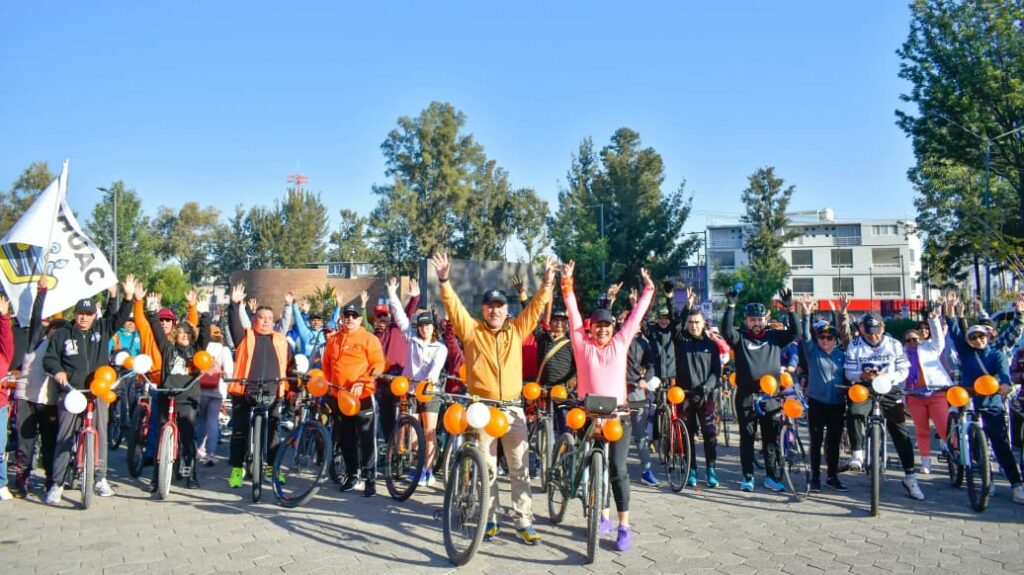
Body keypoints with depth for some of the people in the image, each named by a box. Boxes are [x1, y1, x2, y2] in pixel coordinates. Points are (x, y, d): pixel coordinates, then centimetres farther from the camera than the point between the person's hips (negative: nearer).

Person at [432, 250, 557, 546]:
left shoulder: (517, 330, 6)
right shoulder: (472, 330, 1)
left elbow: (536, 306, 1)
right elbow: (454, 306, -10)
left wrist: (547, 282, -12)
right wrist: (444, 280, -23)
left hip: (512, 408, 1)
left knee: (520, 468, 3)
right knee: (486, 467, 8)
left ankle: (524, 522, 11)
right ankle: (489, 519, 20)